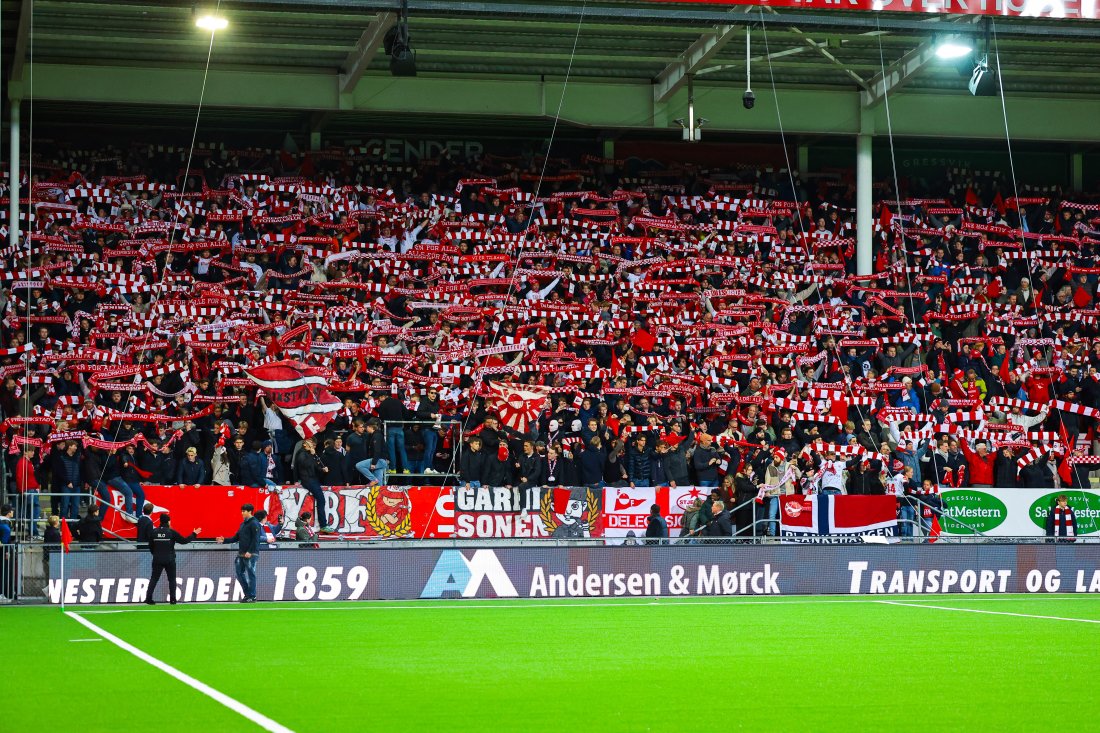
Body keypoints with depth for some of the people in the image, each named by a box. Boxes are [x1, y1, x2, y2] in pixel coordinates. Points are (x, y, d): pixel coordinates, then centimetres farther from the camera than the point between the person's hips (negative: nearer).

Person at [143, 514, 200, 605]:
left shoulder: (154, 532, 1)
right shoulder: (172, 532, -8)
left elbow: (150, 546, 7)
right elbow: (184, 541, -4)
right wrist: (194, 534, 9)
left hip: (157, 560, 2)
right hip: (169, 560, -2)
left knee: (154, 579, 6)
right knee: (172, 579, 9)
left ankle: (148, 598, -3)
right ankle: (172, 599, 6)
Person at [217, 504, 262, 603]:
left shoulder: (254, 524, -8)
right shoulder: (242, 524, 18)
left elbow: (255, 539, -15)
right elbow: (236, 538, 20)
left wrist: (250, 552, -21)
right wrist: (224, 540, 10)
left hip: (251, 554, -9)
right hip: (241, 554, 9)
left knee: (250, 574, -5)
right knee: (239, 573, 8)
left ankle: (252, 596, -1)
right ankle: (247, 594, 16)